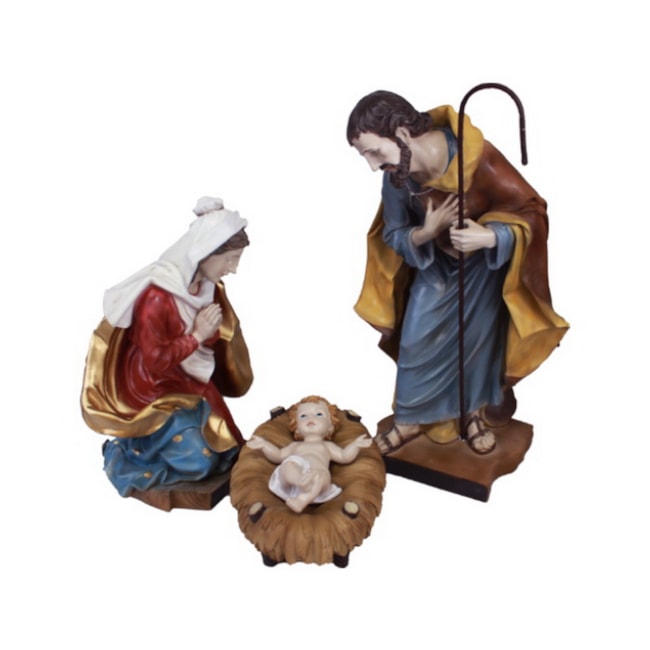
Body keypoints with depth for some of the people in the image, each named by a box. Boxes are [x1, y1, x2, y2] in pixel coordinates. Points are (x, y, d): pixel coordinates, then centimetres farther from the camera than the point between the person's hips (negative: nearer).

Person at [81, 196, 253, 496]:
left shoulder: (209, 286, -5)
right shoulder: (157, 294, -27)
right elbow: (156, 362, -24)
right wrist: (197, 335, -21)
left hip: (190, 380, 7)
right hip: (152, 386, -7)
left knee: (227, 455, 6)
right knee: (196, 463, -12)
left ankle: (156, 441, 24)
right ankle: (127, 449, 11)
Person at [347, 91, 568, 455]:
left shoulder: (476, 159, -35)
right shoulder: (396, 176, -21)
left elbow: (531, 211, -26)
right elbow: (393, 234, -9)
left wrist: (489, 237, -44)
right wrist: (426, 231, -30)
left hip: (486, 262, -3)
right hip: (435, 261, 3)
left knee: (480, 336, 7)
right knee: (416, 337, 3)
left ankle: (479, 413, 32)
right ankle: (412, 418, 22)